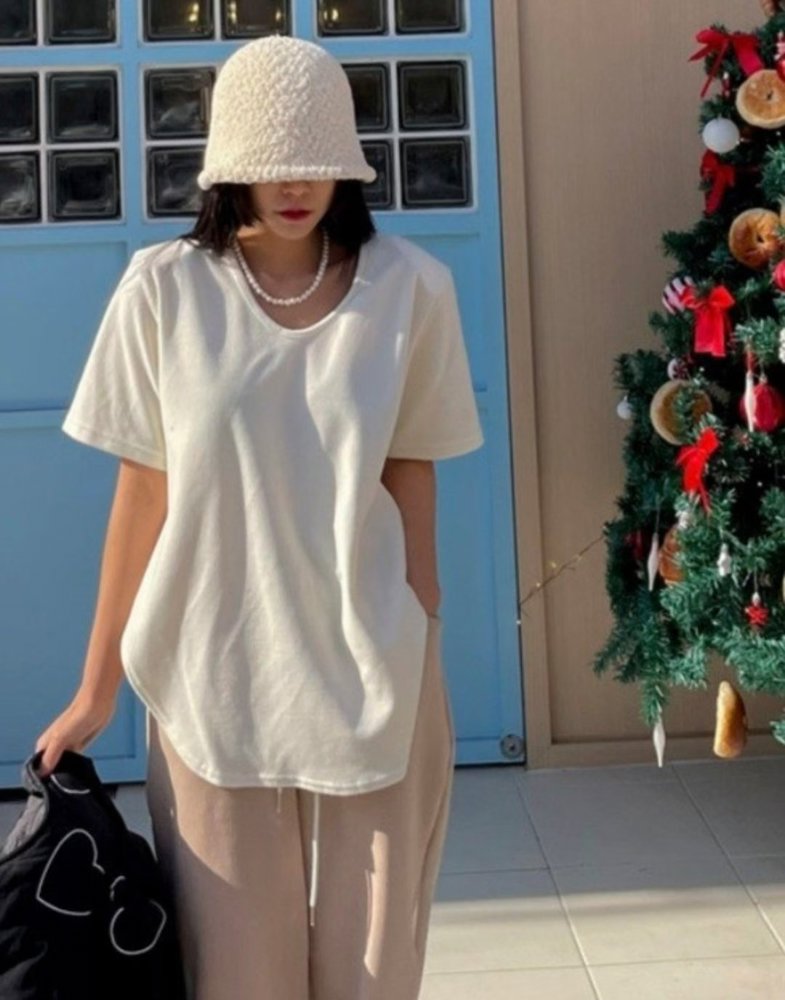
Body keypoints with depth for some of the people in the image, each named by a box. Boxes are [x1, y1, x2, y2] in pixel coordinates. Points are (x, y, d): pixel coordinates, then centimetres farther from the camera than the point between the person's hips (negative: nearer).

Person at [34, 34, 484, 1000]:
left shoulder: (409, 287, -4)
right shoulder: (163, 289, -6)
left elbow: (410, 473, 3)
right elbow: (142, 493, -1)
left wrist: (422, 640, 4)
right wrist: (97, 685, 3)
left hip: (371, 666, 1)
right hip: (214, 670, 0)